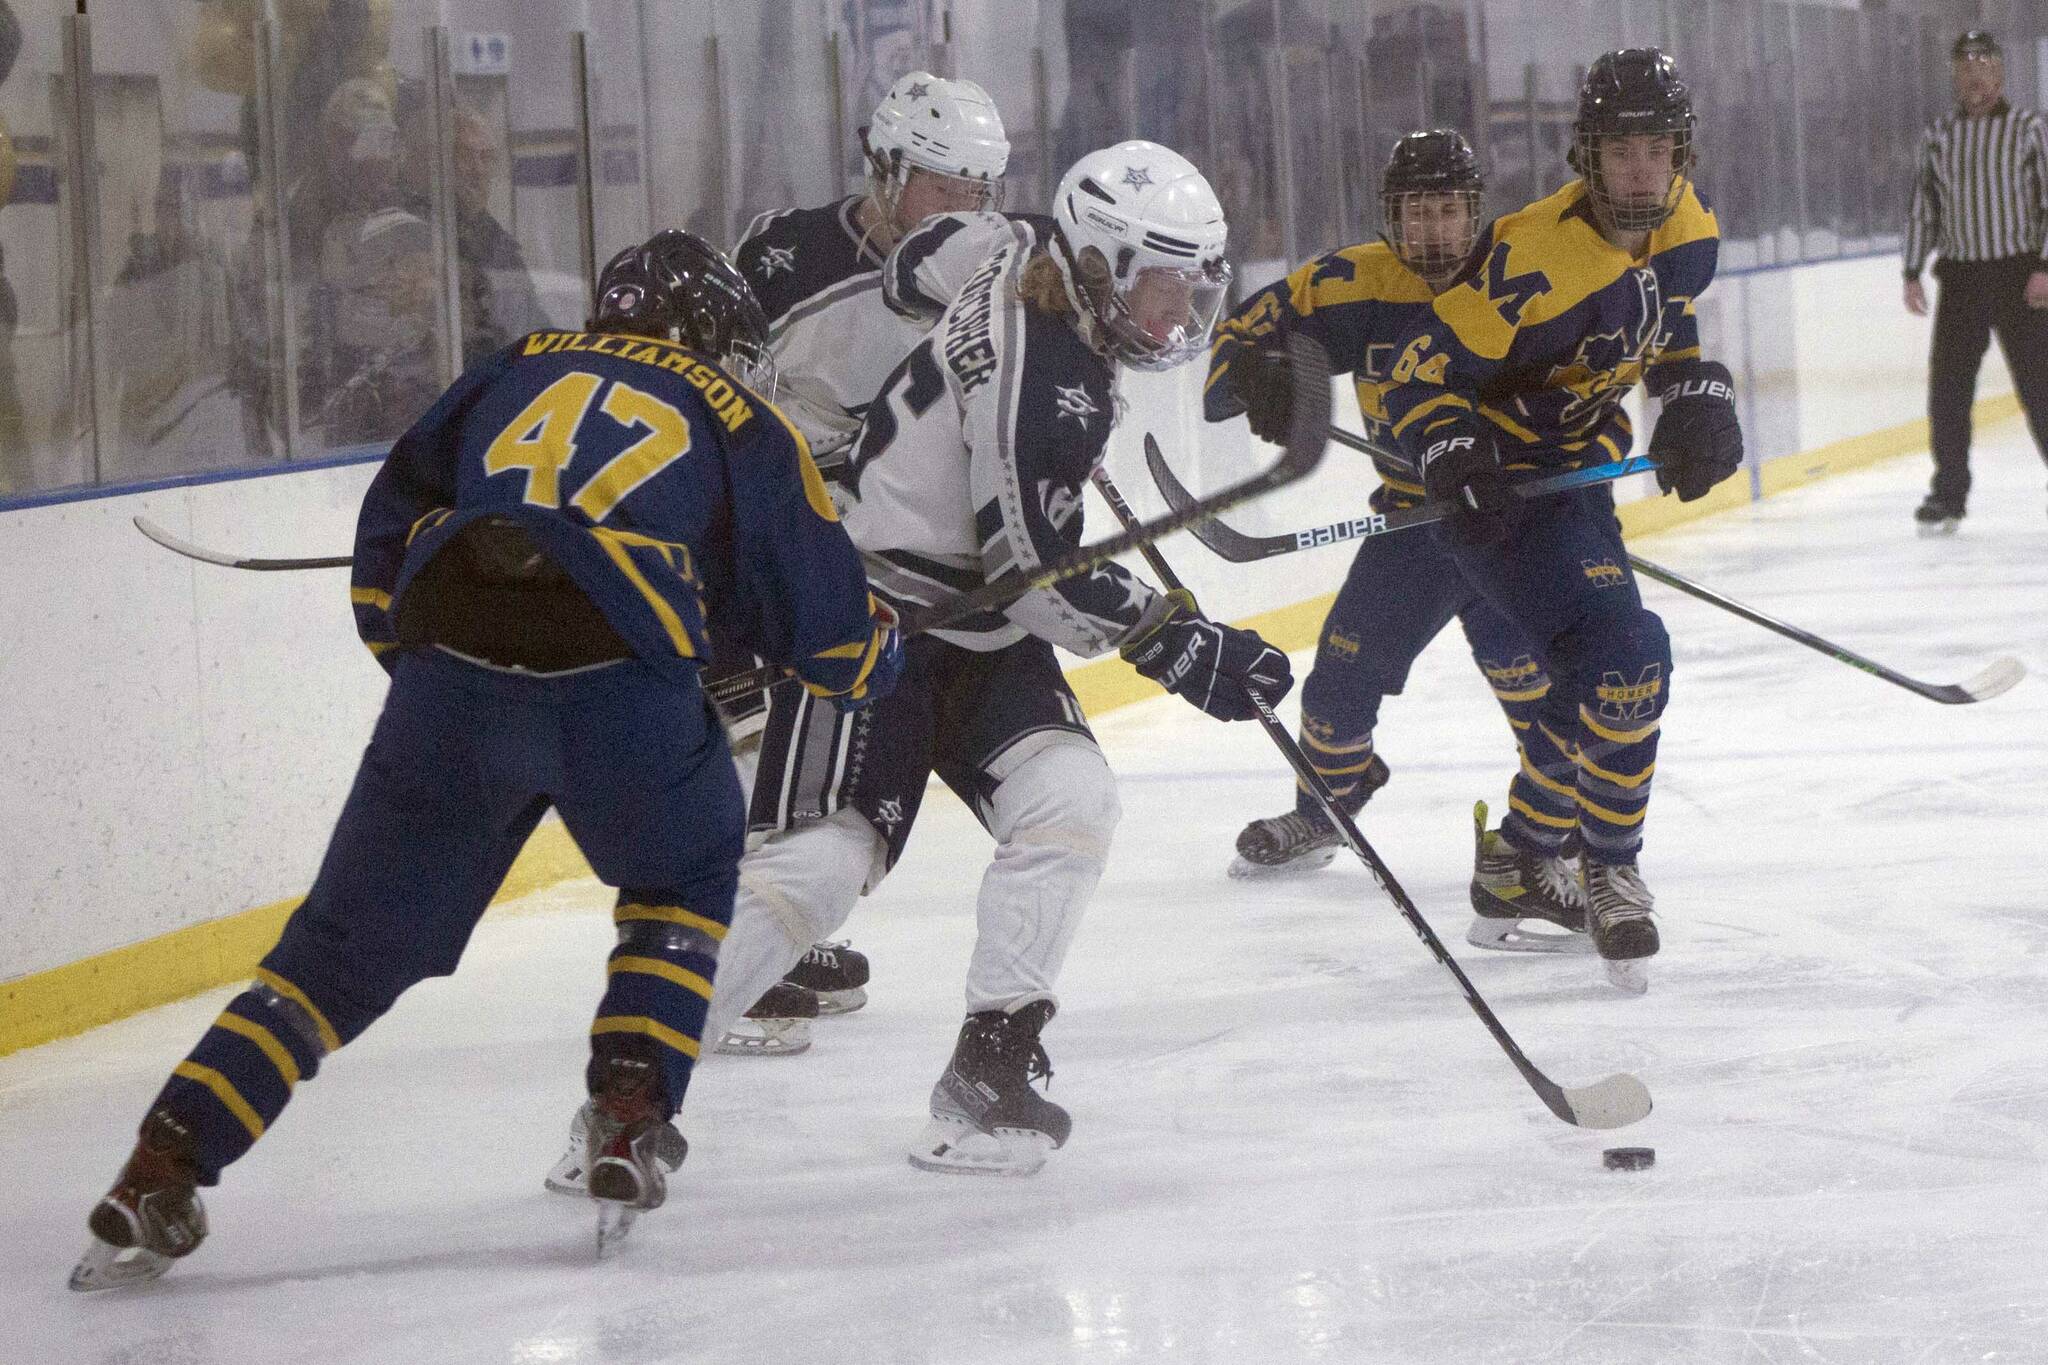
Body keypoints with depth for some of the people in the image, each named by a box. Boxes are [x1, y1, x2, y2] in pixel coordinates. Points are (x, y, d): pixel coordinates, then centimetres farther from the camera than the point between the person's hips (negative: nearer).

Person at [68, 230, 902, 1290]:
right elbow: (834, 629, 23)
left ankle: (161, 1170, 0)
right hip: (619, 686, -2)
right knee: (683, 878, 29)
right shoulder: (746, 430, 21)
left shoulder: (519, 371, 28)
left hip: (447, 684, 2)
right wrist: (881, 657, 45)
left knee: (345, 946, 11)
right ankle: (630, 1117, 14)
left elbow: (389, 525, 25)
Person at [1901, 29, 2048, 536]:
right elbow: (1922, 209, 13)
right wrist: (1913, 274, 7)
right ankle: (1948, 494, 9)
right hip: (1959, 278, 4)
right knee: (1947, 387, 1)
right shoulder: (1939, 137, 9)